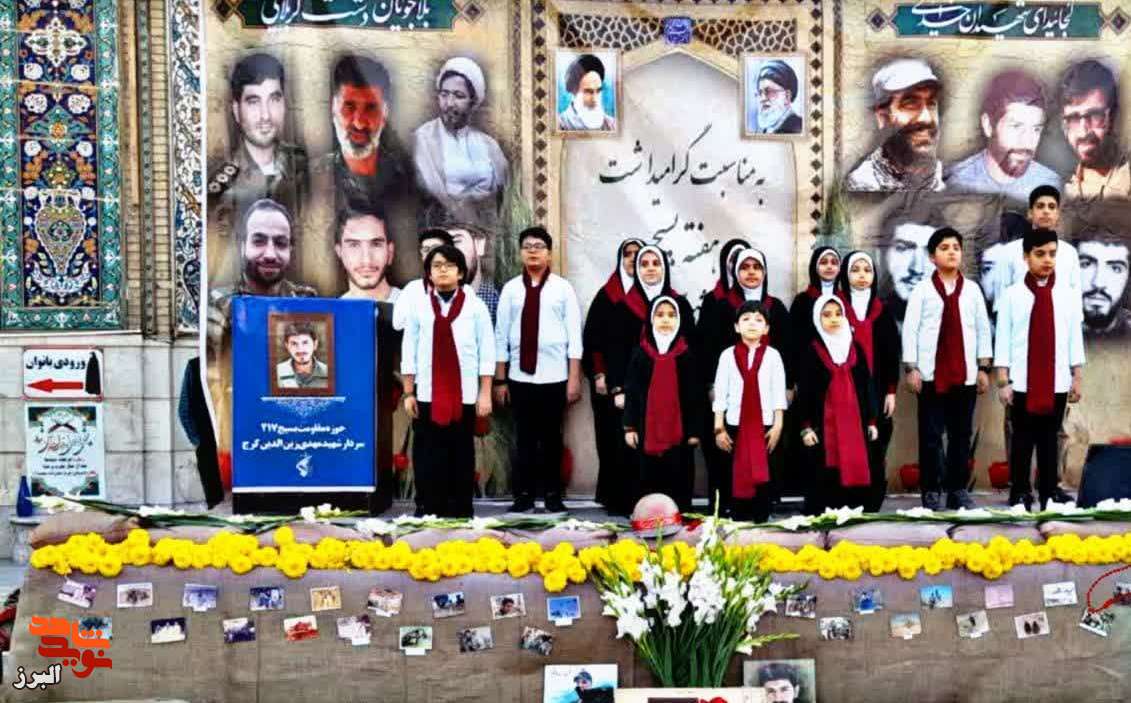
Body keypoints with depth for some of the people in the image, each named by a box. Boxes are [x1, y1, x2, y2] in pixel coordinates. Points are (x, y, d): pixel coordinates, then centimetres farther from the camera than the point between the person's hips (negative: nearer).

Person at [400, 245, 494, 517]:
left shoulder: (475, 306, 2)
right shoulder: (418, 307, 5)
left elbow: (487, 351, 2)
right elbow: (408, 352, 5)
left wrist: (485, 394, -2)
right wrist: (408, 394, 2)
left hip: (465, 395, -1)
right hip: (427, 395, 1)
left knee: (462, 456, 5)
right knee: (427, 457, 3)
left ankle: (461, 512, 13)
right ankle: (429, 512, 11)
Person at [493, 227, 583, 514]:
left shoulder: (563, 287, 1)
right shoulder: (511, 289, 5)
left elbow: (574, 334, -1)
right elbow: (501, 335, 6)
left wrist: (574, 378, -6)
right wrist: (500, 379, 3)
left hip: (554, 376, -1)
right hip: (520, 375, 1)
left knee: (552, 437, 7)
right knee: (524, 437, 5)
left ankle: (552, 494, 17)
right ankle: (524, 494, 12)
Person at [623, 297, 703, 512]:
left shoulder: (687, 354, 2)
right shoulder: (640, 353, 4)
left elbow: (694, 395, 3)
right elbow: (631, 391, 5)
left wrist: (694, 430, -1)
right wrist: (629, 426, -1)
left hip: (679, 430, -1)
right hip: (647, 430, 1)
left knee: (678, 480, 1)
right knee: (648, 481, 4)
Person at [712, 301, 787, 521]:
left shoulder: (772, 355, 2)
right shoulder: (728, 355, 2)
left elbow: (779, 393, 1)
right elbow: (720, 393, 2)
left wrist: (778, 426, -5)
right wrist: (718, 428, -2)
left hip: (765, 425, 0)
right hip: (735, 426, 0)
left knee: (764, 477, 3)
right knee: (736, 478, 4)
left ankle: (761, 522, 12)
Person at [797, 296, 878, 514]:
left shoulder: (855, 348, 11)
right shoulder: (811, 351, 1)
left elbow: (866, 386, 13)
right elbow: (804, 391, -2)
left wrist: (871, 421, 8)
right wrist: (806, 427, -8)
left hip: (854, 424, 3)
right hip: (824, 425, -3)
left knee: (853, 473, 1)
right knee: (824, 480, -5)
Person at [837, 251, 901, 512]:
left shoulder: (883, 311, 12)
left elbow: (892, 354, 11)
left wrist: (891, 392, 3)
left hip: (876, 392, 3)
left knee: (875, 454, 1)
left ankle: (871, 510, 7)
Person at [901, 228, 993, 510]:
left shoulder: (972, 289, 9)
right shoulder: (922, 290, 1)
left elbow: (983, 329, 9)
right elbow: (910, 329, -1)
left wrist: (983, 368, 5)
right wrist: (911, 368, -7)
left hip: (965, 374, 2)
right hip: (931, 374, -2)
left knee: (961, 435, 7)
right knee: (931, 436, 1)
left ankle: (958, 489, 15)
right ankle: (931, 491, 7)